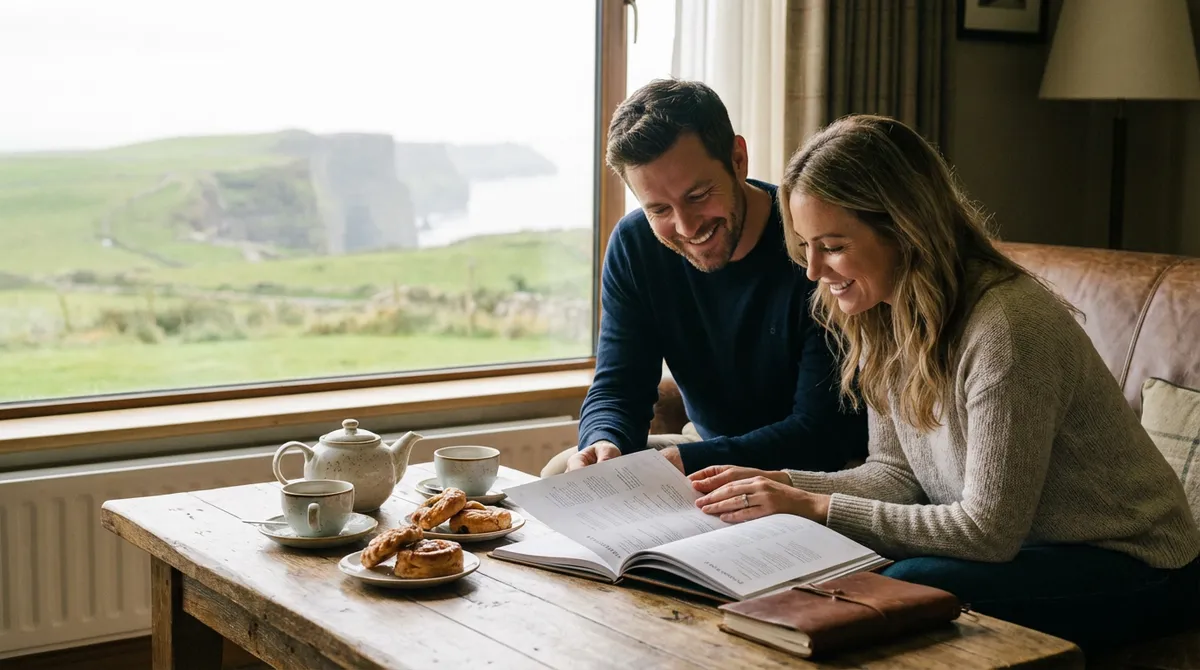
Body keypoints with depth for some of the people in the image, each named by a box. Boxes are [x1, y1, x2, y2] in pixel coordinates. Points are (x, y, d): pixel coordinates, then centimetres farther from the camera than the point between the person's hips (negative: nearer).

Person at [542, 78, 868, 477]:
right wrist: (605, 445, -29)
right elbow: (616, 389, -5)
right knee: (561, 476, -11)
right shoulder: (633, 246, -7)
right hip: (710, 451, 5)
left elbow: (825, 432, -24)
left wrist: (683, 461, -33)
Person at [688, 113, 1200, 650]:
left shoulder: (1007, 328, -29)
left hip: (1128, 565, -7)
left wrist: (816, 507, -25)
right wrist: (782, 485, -13)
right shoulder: (879, 315, -4)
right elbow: (898, 471, 3)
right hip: (1007, 541, 7)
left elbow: (988, 530, -26)